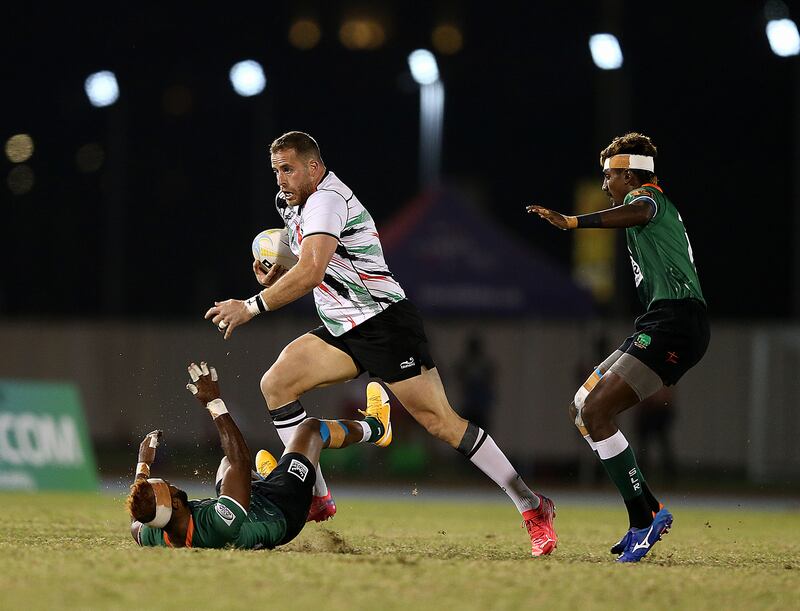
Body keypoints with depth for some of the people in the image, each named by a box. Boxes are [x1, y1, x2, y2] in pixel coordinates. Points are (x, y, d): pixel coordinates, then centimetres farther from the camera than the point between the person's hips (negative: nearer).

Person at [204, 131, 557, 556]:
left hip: (384, 322, -9)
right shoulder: (291, 203, 14)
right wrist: (274, 279, 4)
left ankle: (531, 507, -7)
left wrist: (252, 307, -24)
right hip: (344, 330, 9)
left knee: (439, 421, -12)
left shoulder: (327, 199, -17)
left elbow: (311, 273, -29)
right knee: (276, 383, -6)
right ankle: (315, 499, -4)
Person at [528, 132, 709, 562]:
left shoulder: (646, 196, -3)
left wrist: (574, 222, -41)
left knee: (596, 412, -18)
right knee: (581, 409, 11)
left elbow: (636, 213, -29)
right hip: (662, 322, 10)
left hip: (674, 322, -10)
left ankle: (644, 517, -16)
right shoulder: (657, 205, 28)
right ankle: (647, 511, 7)